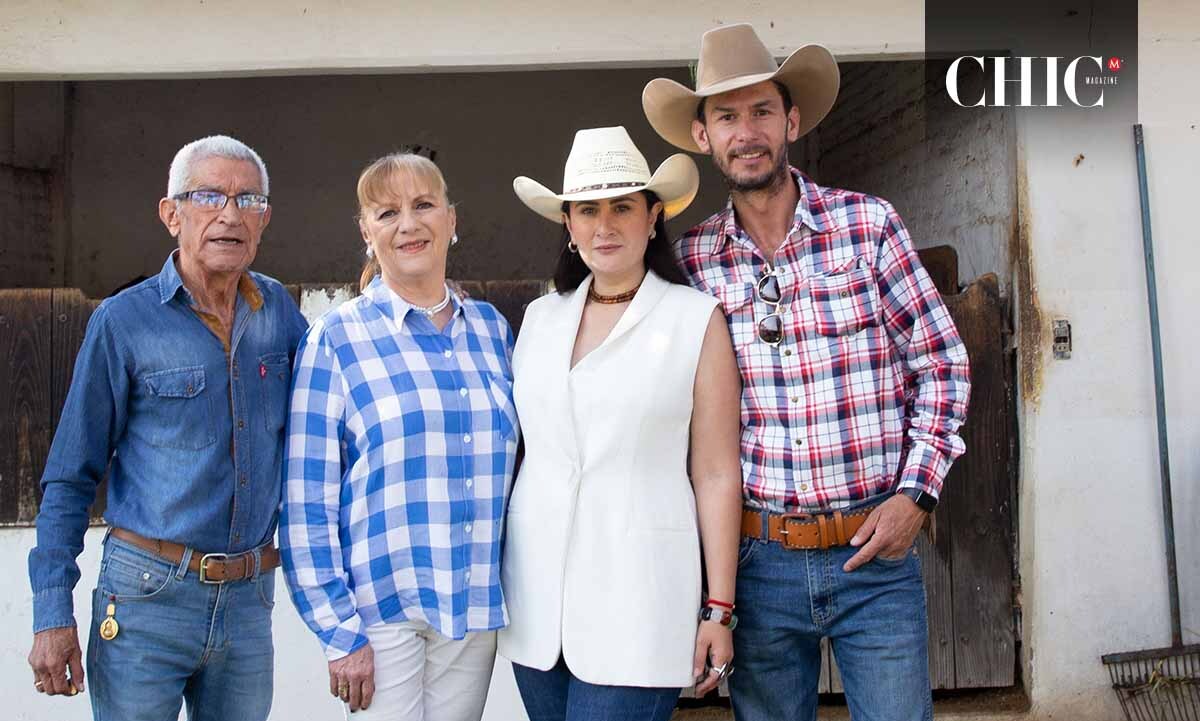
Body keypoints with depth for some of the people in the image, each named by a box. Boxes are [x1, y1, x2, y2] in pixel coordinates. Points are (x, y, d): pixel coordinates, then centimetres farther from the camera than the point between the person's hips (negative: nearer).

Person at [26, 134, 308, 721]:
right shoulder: (123, 321, -7)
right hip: (147, 601, -3)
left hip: (250, 600, 4)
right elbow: (70, 478, -4)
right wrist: (52, 613, -8)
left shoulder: (277, 310, 4)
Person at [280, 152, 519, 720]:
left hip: (474, 610, 4)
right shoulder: (336, 338, -4)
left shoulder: (491, 328, 8)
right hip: (382, 609, -4)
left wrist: (509, 594, 11)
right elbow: (307, 496, -6)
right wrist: (338, 631, -9)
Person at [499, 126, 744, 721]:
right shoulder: (540, 317, 9)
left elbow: (716, 475, -3)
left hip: (636, 604, -4)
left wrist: (720, 610, -5)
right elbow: (513, 444, 14)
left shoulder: (696, 318, -2)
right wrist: (492, 580, 11)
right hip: (536, 598, 4)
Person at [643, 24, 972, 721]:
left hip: (876, 554, -1)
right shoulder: (691, 259, 1)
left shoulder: (868, 224, -2)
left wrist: (915, 492, -6)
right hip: (758, 558, 2)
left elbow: (941, 364, 2)